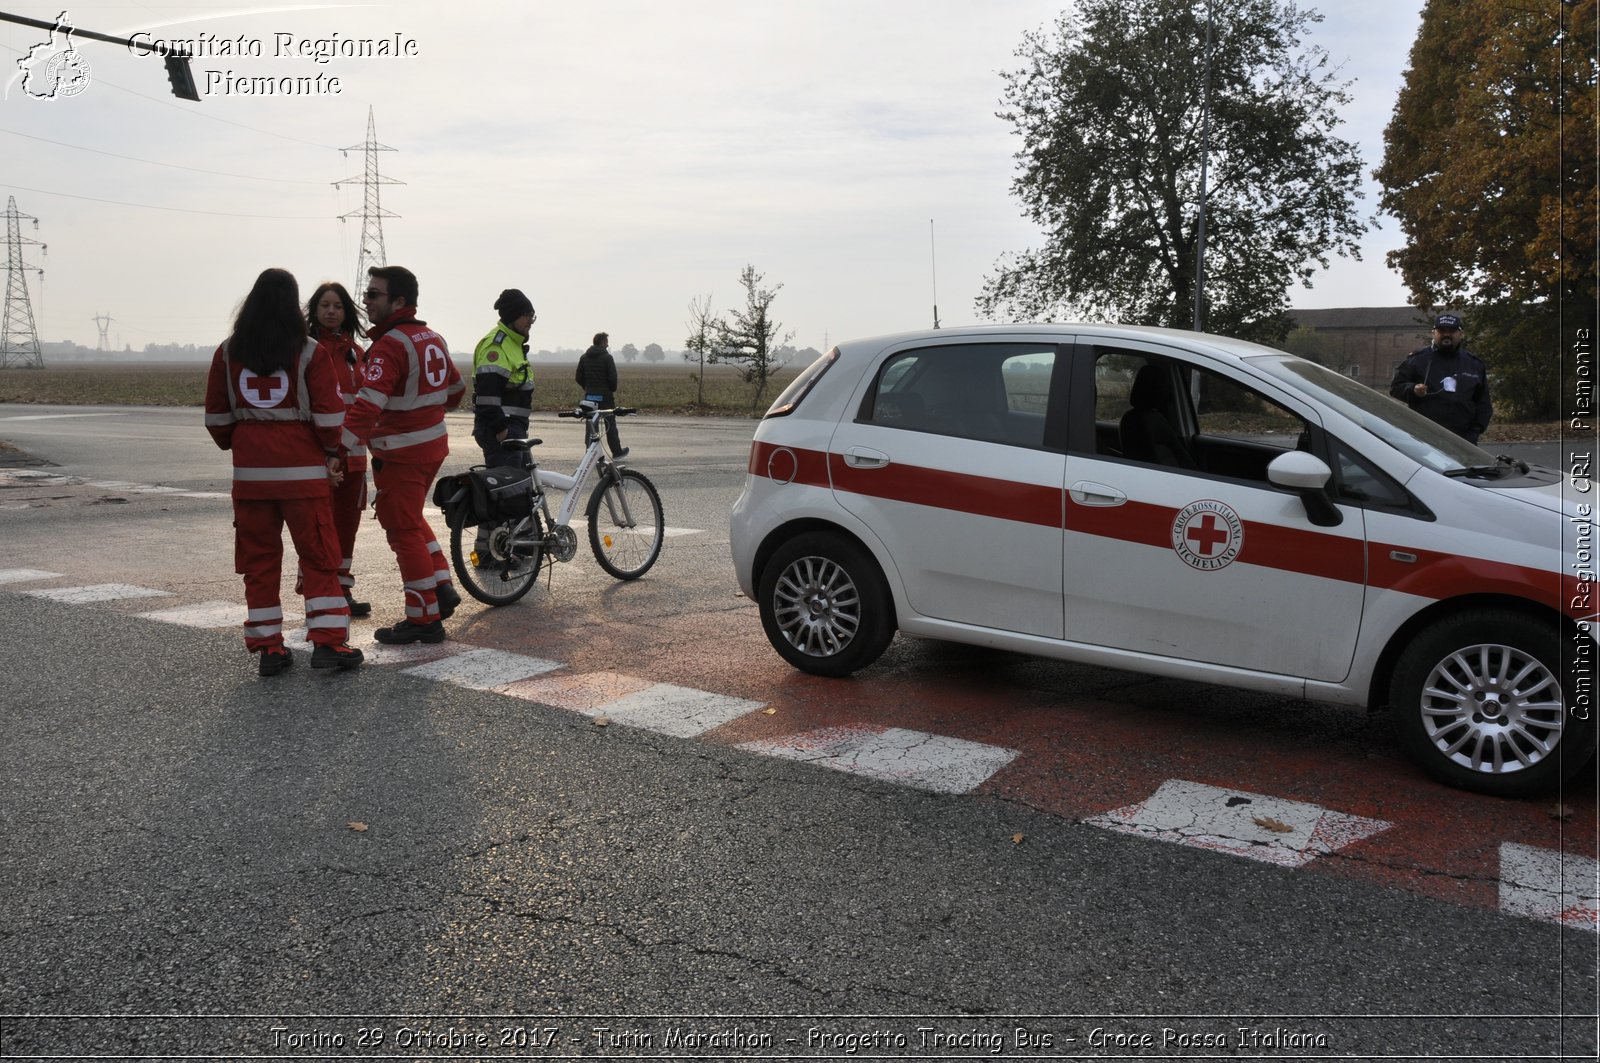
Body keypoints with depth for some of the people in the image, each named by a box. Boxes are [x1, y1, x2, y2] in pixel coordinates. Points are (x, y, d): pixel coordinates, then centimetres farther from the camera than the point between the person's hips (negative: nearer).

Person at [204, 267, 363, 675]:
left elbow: (217, 416, 8)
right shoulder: (310, 351, -6)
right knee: (318, 555, 4)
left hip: (249, 470, 3)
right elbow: (328, 413, -7)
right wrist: (331, 452, 10)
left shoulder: (228, 351, 4)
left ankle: (268, 647, 12)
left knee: (259, 557, 9)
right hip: (303, 469, -3)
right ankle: (328, 640, 1)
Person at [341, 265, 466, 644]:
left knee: (404, 531, 2)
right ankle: (442, 588, 20)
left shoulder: (390, 345, -19)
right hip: (433, 444, 9)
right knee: (412, 521, 24)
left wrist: (337, 450, -33)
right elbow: (455, 390, 21)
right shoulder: (433, 339, 9)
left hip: (401, 453, -9)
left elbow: (368, 406, -29)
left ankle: (424, 619, 9)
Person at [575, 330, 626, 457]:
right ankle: (617, 451, 8)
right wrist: (613, 390, 2)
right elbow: (613, 377, -14)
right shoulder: (607, 357, -10)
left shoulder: (584, 357, 7)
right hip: (605, 395, -5)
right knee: (610, 424, 3)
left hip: (589, 395, 5)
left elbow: (579, 377, 8)